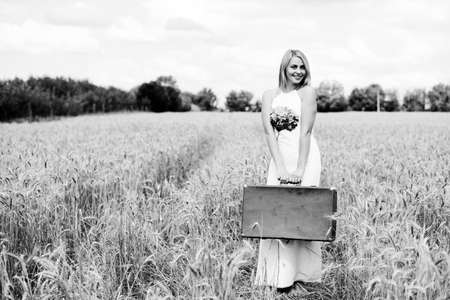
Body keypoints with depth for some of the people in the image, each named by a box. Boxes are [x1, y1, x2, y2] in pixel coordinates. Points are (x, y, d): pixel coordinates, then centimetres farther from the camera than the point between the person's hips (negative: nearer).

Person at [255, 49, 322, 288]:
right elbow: (269, 133, -2)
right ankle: (277, 274, 8)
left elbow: (305, 132, -10)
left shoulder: (307, 93, -2)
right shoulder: (269, 96, 7)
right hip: (279, 158, 3)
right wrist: (281, 168, -13)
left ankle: (299, 272, 5)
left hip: (305, 158, -3)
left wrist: (299, 169, -17)